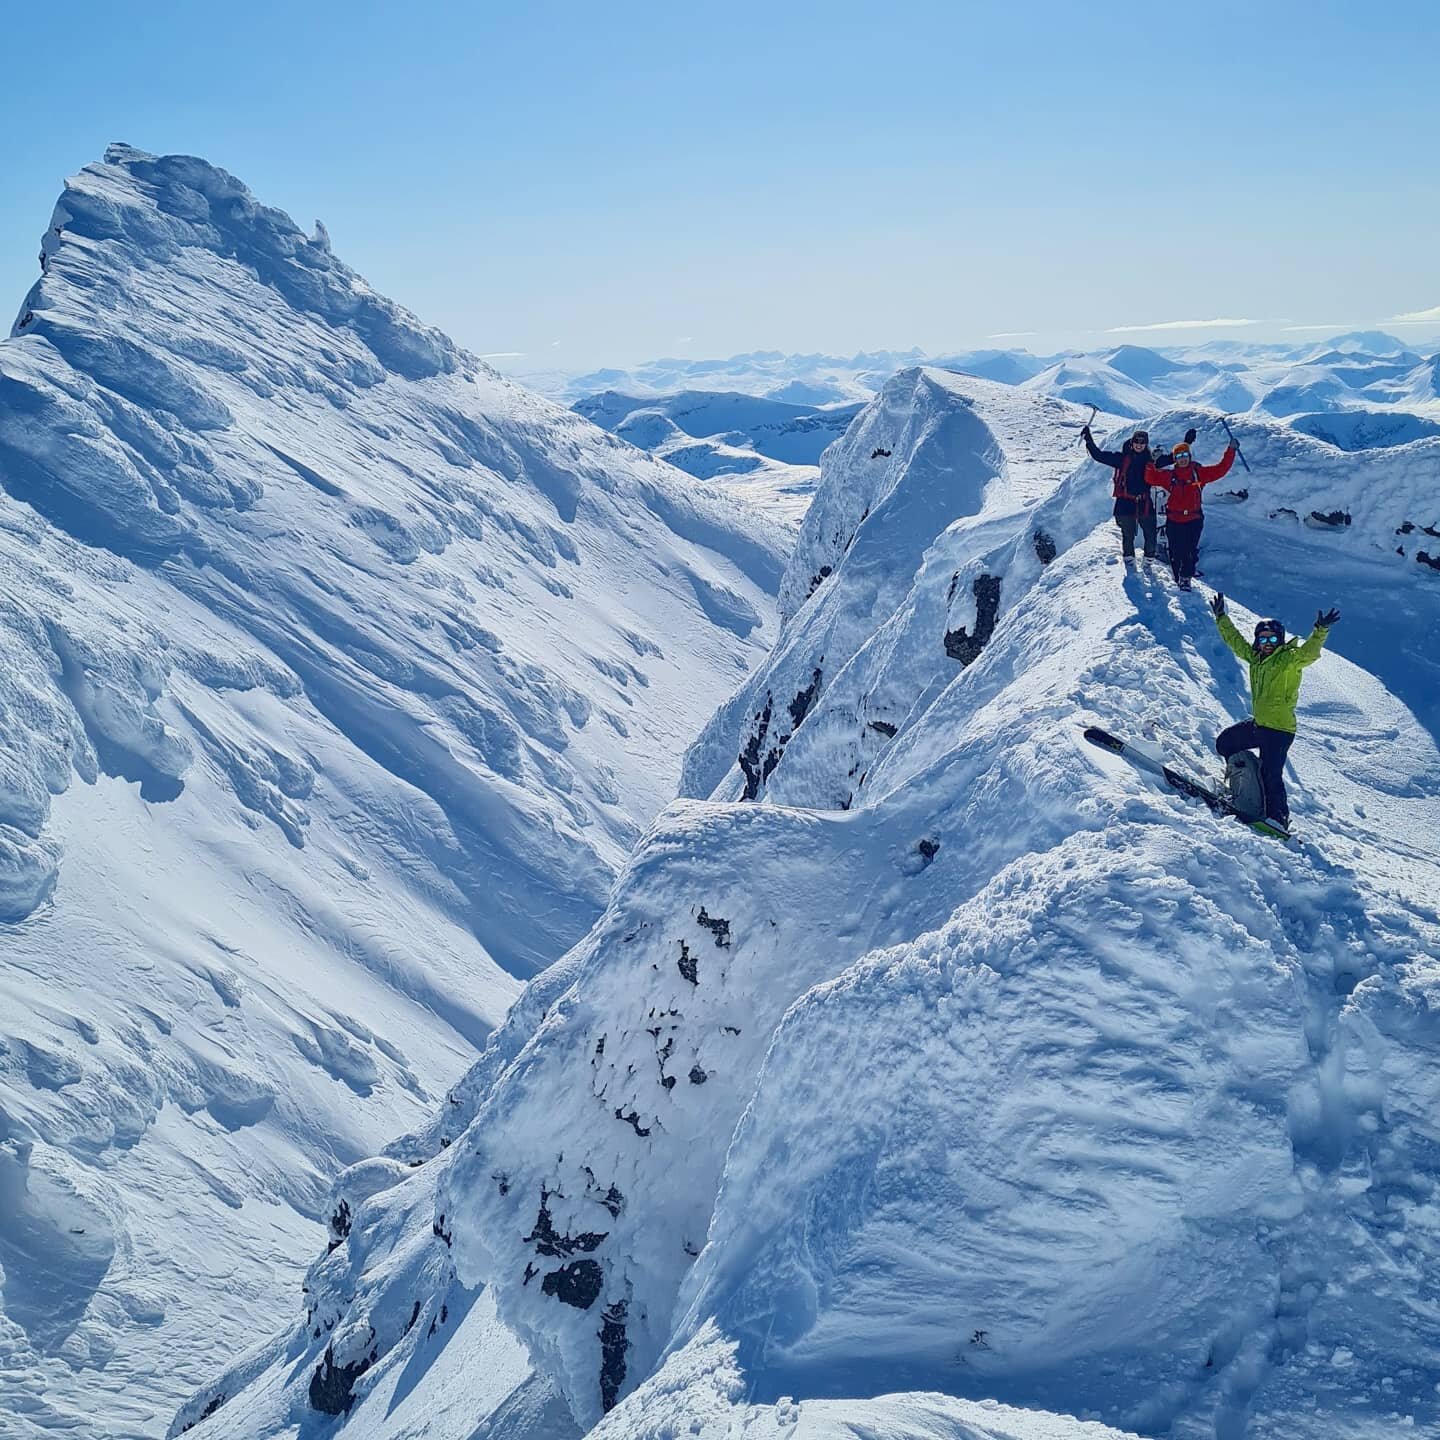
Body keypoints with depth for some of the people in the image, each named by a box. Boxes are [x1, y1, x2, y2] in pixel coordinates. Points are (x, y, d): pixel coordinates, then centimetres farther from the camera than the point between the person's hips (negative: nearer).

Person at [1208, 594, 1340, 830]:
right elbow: (1235, 640, 22)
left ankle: (1278, 817, -5)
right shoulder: (1255, 657, 10)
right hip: (1258, 724, 8)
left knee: (1270, 775, -13)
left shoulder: (1290, 658, -10)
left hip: (1279, 728, -8)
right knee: (1224, 743, 19)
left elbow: (1309, 652, -29)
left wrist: (1320, 632, -45)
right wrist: (1221, 618, 25)